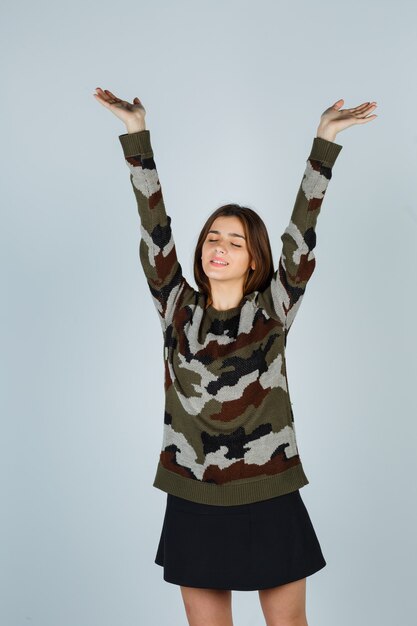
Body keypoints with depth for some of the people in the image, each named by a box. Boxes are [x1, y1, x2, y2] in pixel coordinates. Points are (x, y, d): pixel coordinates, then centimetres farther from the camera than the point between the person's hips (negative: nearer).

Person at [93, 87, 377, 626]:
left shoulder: (273, 309, -1)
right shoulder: (178, 309, 1)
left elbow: (302, 229, -6)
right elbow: (154, 226, -2)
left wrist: (325, 138, -9)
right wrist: (136, 130, -5)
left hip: (269, 499, -1)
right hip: (195, 502, 1)